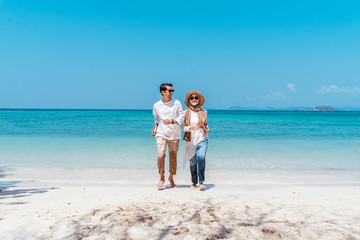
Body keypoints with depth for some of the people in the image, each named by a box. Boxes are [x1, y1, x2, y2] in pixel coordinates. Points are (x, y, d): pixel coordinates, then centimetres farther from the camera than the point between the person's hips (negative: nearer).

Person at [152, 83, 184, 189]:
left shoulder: (176, 103, 0)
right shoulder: (156, 105, 5)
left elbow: (182, 118, 0)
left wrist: (172, 121, -16)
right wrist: (155, 127, 7)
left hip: (174, 134, 0)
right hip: (161, 133, 0)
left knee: (173, 157, 5)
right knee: (160, 154, -18)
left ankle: (171, 178, 28)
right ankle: (162, 177, 2)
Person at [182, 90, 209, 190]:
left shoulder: (204, 112, 8)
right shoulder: (186, 112, 2)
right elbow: (183, 127, -1)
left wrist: (207, 129, 1)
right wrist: (191, 127, -20)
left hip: (202, 139, 0)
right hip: (191, 140, 0)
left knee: (201, 158, -22)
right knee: (192, 163, 6)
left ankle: (201, 182, -13)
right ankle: (194, 182, 25)